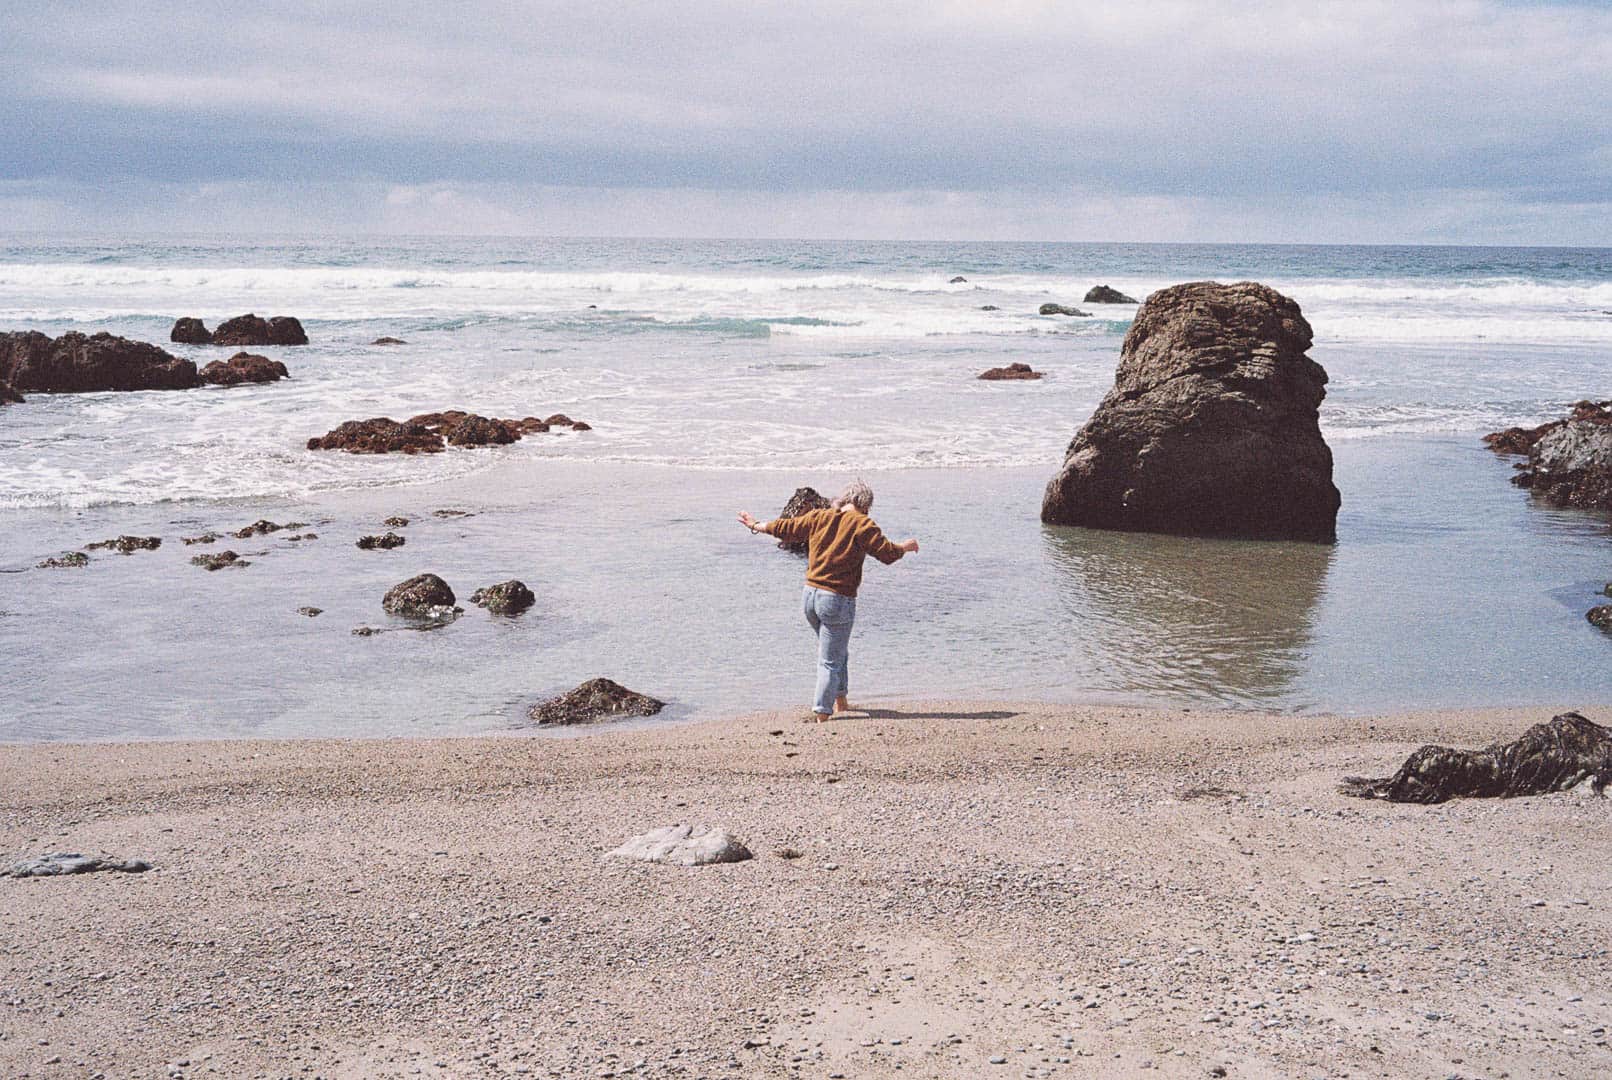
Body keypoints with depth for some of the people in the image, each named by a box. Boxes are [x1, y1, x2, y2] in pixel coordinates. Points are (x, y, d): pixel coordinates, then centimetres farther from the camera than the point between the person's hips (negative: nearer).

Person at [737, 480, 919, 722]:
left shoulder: (817, 517, 6)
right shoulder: (862, 524, -10)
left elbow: (786, 528, 16)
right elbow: (886, 553, -11)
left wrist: (756, 525, 33)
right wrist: (905, 547, 9)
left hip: (810, 594, 6)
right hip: (838, 600, -6)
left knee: (837, 650, 25)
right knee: (831, 660, 3)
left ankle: (840, 700, 32)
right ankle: (822, 712, 2)